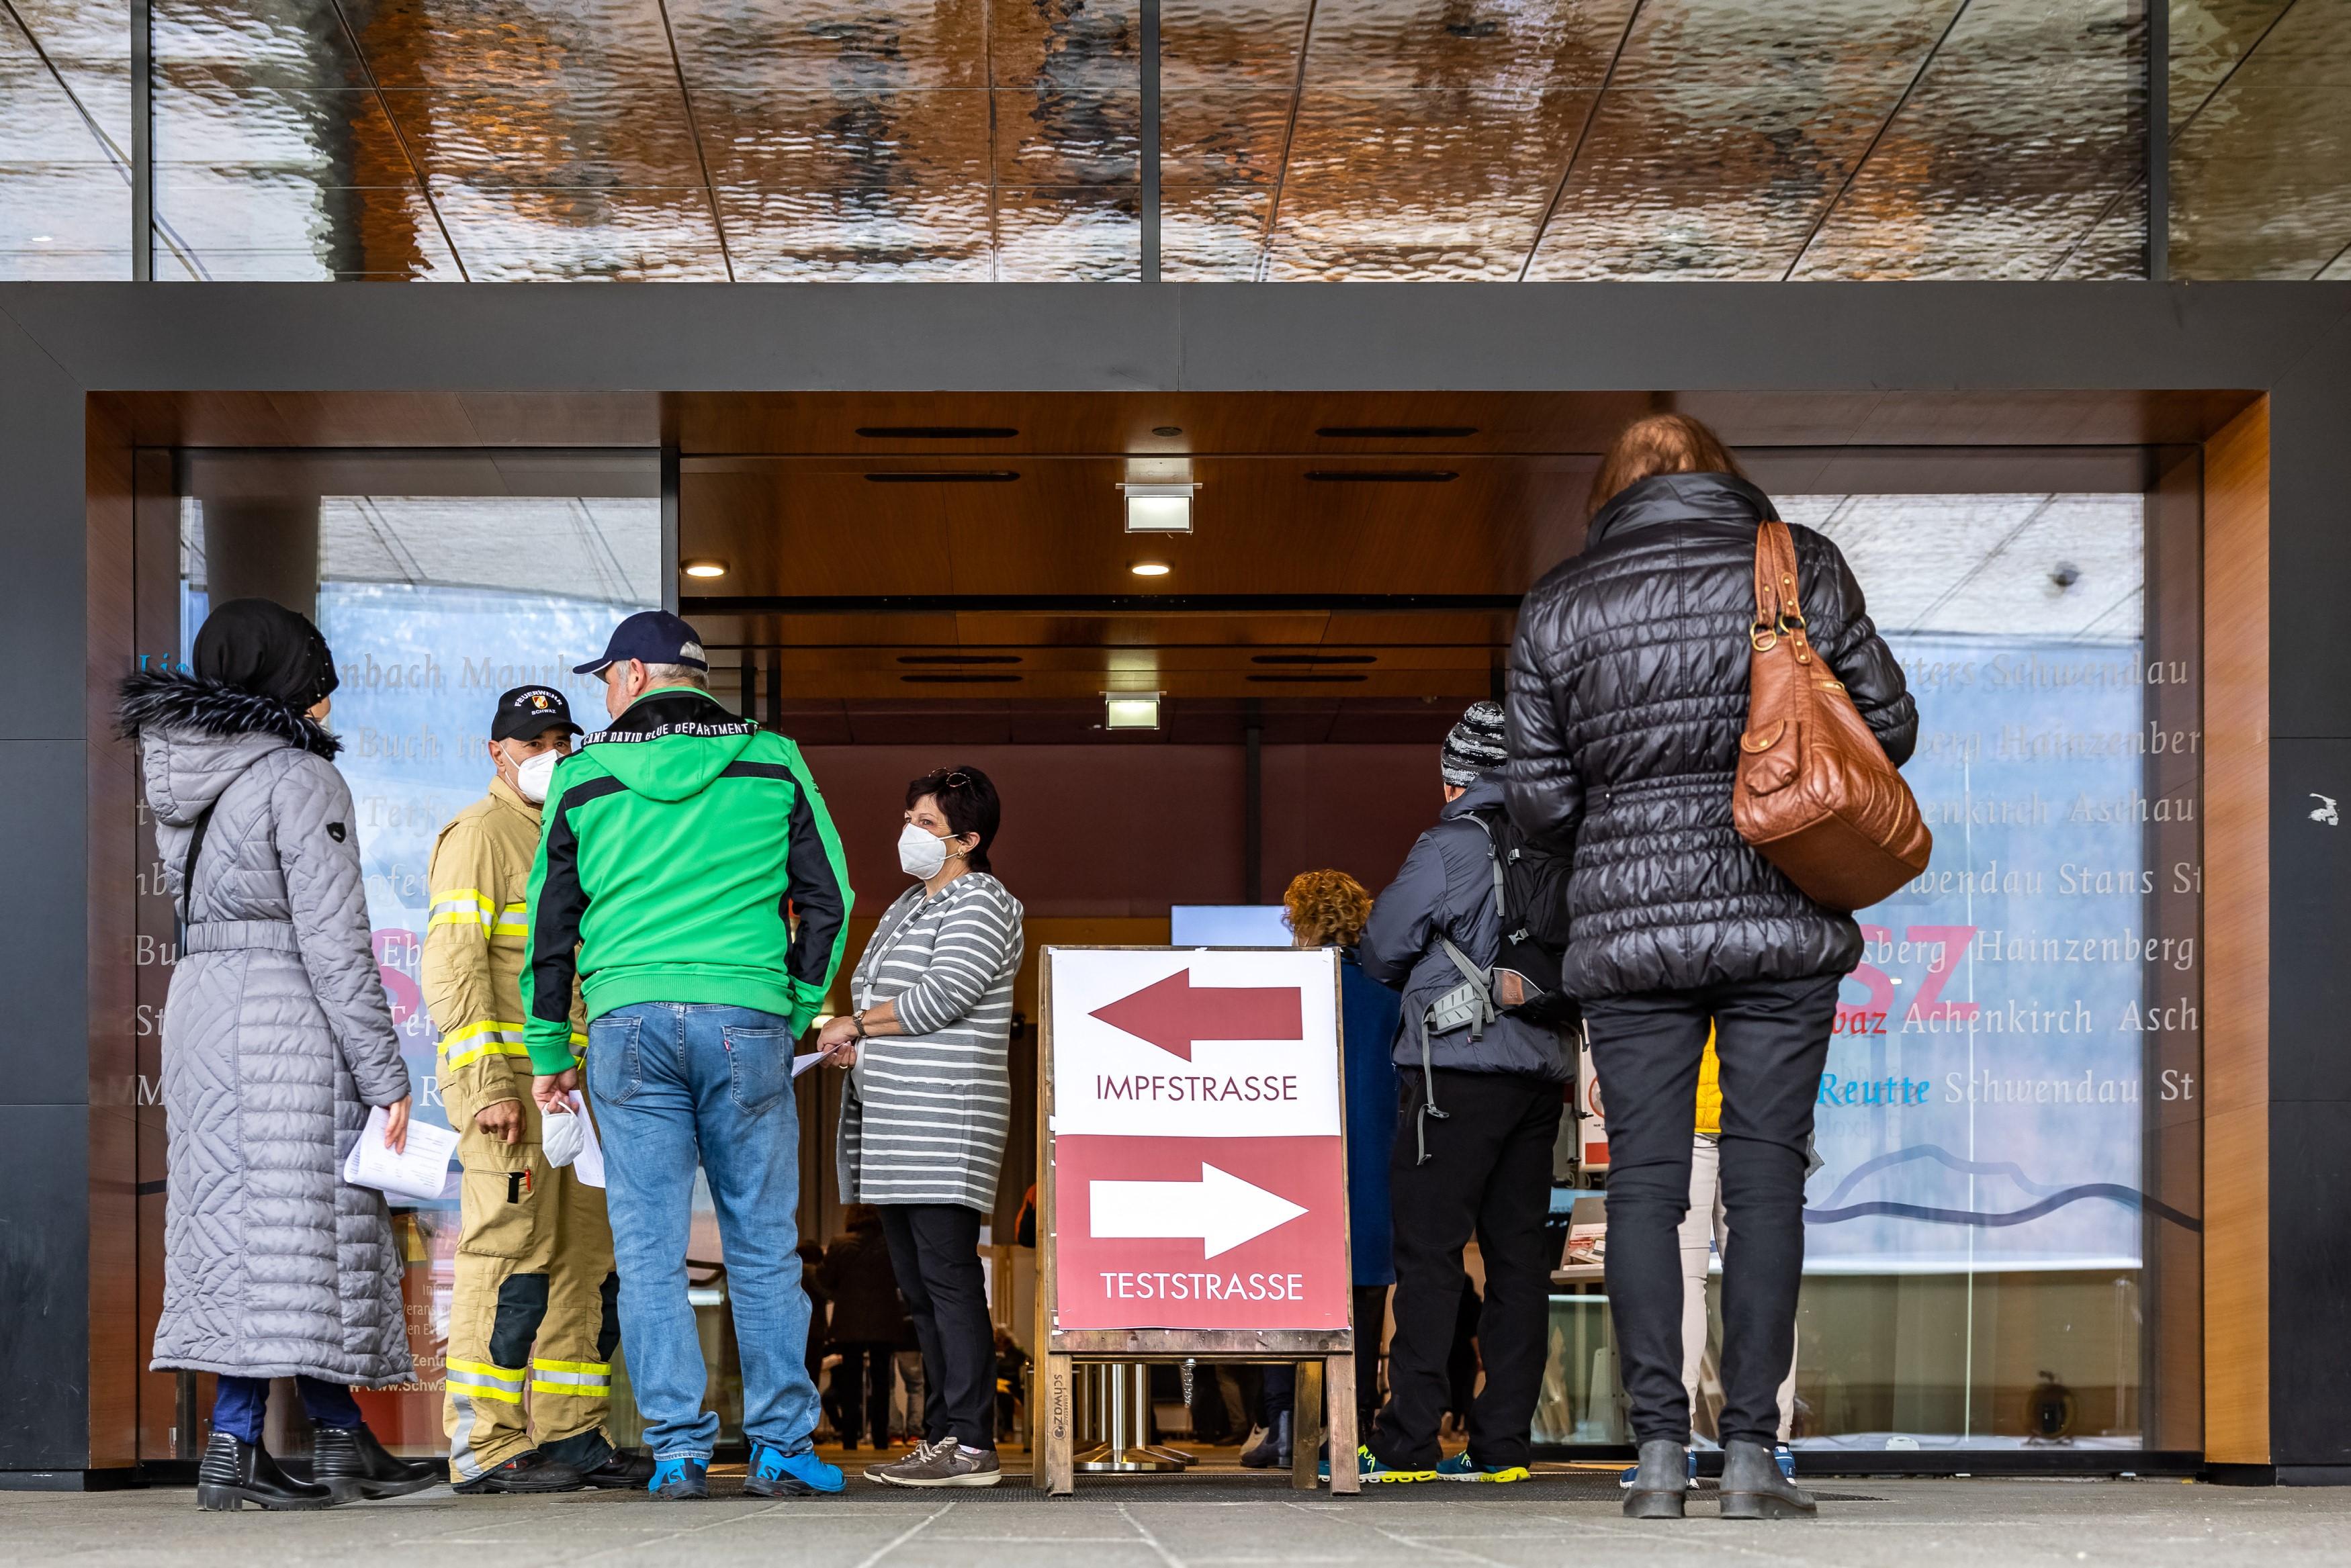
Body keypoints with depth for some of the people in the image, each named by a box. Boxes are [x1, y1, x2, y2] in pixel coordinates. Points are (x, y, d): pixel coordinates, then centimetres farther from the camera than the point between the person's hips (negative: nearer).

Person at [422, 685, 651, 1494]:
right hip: (508, 1080, -9)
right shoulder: (479, 834, -4)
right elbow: (452, 965, -14)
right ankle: (484, 1449, -8)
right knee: (511, 1256, -10)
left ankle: (571, 1436, 15)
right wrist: (489, 1085, -21)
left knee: (586, 1260, 9)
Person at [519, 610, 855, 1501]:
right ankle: (782, 1447, 6)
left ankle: (676, 1448, 0)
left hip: (629, 1022, 0)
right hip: (747, 1018, 0)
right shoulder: (772, 763, 7)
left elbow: (549, 918, 10)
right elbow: (826, 898, 8)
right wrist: (796, 1016, 17)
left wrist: (548, 1053, 17)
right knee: (763, 1245, 6)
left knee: (648, 1250, 3)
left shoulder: (584, 777, 7)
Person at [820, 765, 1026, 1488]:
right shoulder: (905, 908, 23)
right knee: (919, 1288, 8)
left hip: (944, 1128, -9)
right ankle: (940, 1438, 11)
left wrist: (853, 1024, -6)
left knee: (949, 1279, -13)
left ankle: (971, 1446, -15)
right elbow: (877, 998, 26)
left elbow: (940, 997, -17)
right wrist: (859, 1042, 4)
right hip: (894, 1132, 10)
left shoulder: (981, 906, -6)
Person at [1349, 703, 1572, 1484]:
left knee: (1428, 1252, -4)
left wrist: (1423, 972, 19)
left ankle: (1407, 1443, -7)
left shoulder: (1449, 847, -8)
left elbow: (1380, 951, -1)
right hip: (1541, 1070, 6)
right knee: (1517, 1252, 7)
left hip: (1460, 1069, -6)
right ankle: (1504, 1442, 6)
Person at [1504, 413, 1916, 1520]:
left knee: (1643, 1179, 4)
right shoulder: (1800, 567, 1)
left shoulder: (1557, 608, 4)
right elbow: (1888, 727, 6)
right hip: (1781, 919, 0)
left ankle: (1658, 1449, 0)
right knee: (1765, 1175, 1)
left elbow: (1540, 802, 5)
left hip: (1626, 924, 1)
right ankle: (1750, 1452, -2)